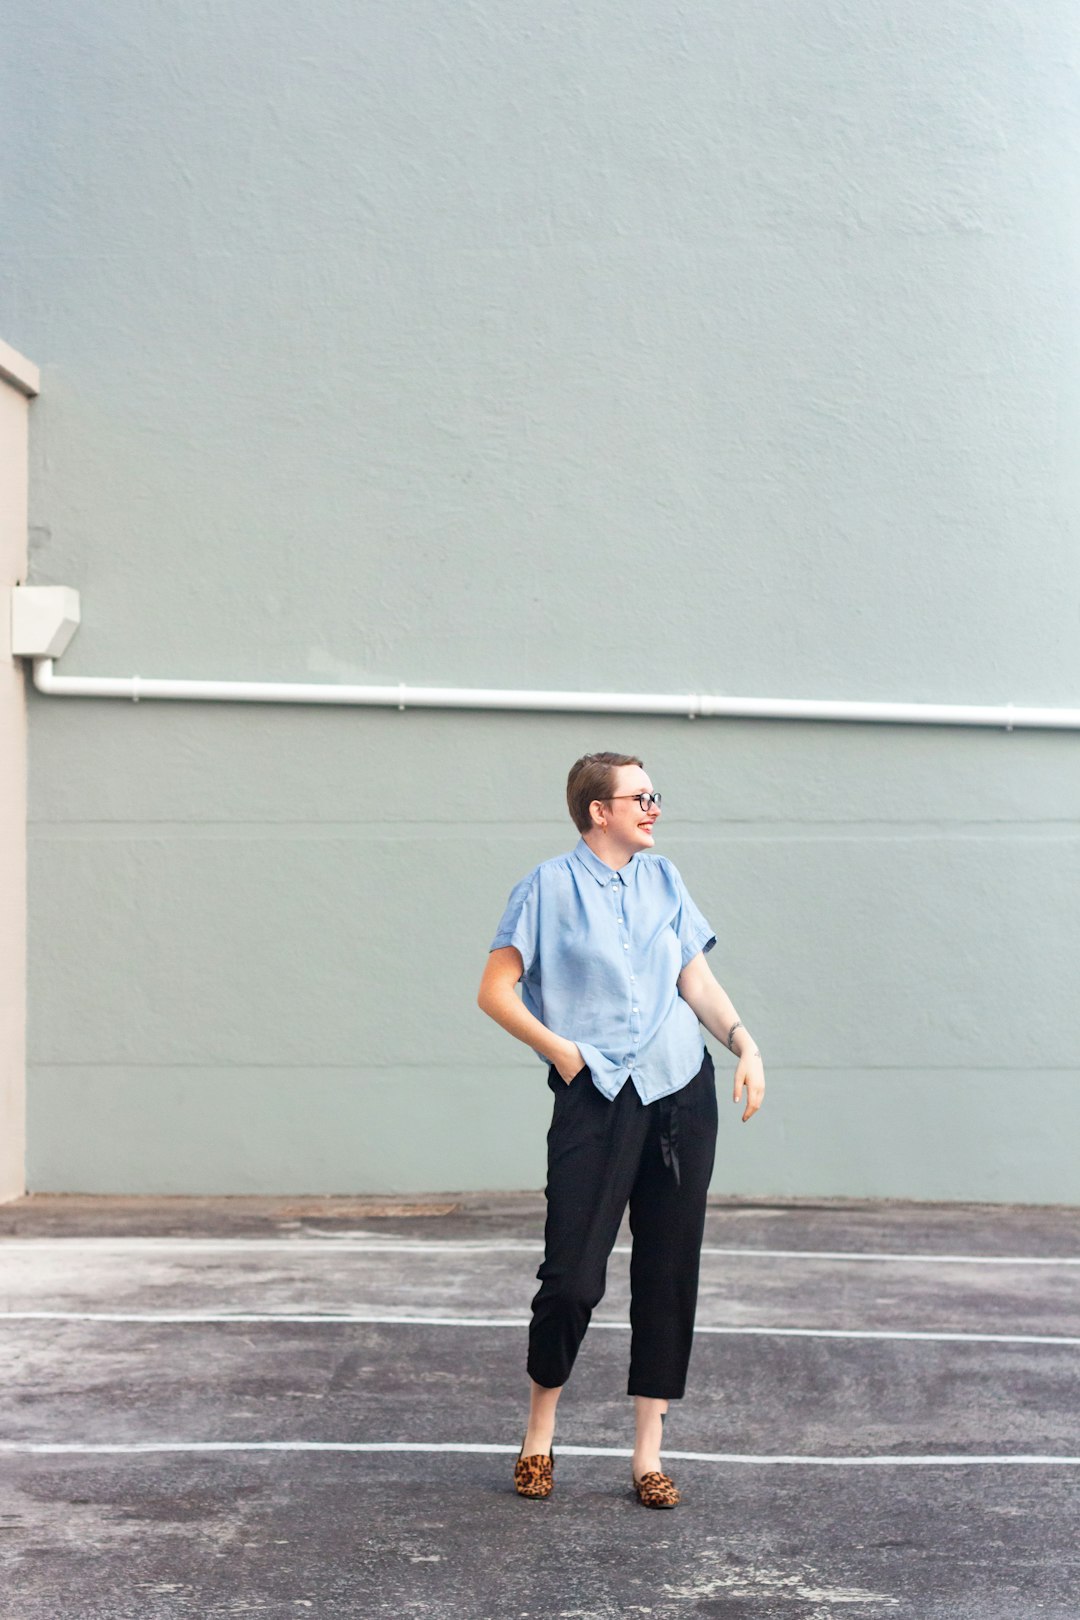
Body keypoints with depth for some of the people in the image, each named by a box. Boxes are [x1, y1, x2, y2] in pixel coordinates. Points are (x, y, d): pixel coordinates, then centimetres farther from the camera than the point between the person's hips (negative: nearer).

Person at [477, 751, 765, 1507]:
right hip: (596, 1102, -5)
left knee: (669, 1274, 6)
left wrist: (743, 1041, -5)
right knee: (574, 1276, -7)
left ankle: (648, 1453, 16)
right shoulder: (551, 886, -2)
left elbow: (697, 978, 10)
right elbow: (494, 991, -2)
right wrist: (562, 1051, -10)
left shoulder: (664, 879, 11)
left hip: (681, 1094, 5)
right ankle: (540, 1433, 17)